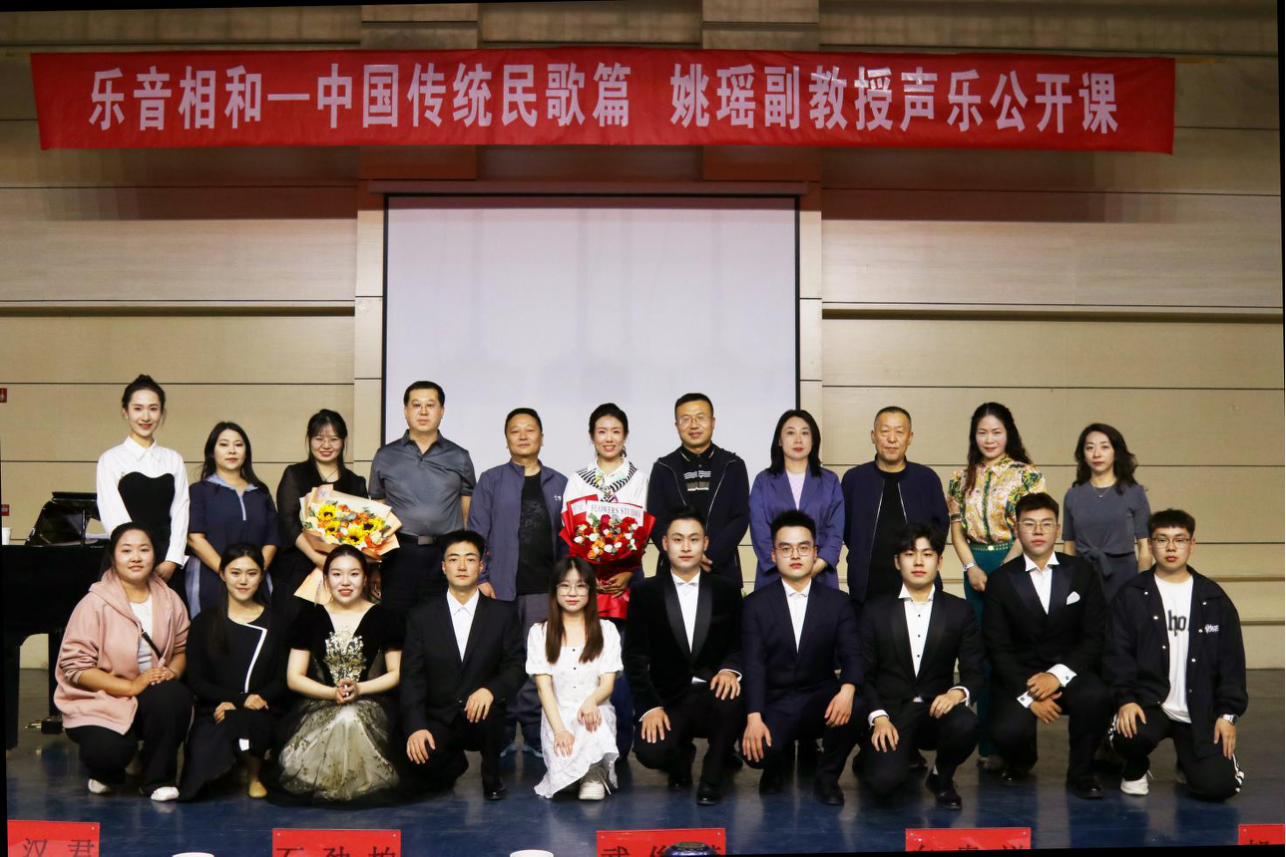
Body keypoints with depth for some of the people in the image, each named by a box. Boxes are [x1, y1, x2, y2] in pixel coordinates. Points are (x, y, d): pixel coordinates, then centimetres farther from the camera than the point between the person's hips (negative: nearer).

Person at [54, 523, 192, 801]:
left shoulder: (170, 600, 1)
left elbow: (182, 648, 8)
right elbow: (74, 666, -15)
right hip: (98, 701, -3)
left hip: (154, 699, 3)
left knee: (176, 696, -32)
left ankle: (158, 778, -7)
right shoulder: (95, 603, -13)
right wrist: (131, 686, -22)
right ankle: (108, 771, 13)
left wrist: (172, 672, -16)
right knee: (108, 752, -31)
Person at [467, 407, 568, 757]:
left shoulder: (559, 484, 13)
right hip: (500, 587, -1)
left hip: (544, 588, 1)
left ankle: (536, 736, 9)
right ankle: (501, 737, 10)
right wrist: (481, 579, -6)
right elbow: (476, 533, 3)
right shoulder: (490, 481, 7)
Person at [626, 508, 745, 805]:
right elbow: (635, 657, 0)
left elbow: (739, 644, 6)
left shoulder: (727, 590, 6)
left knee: (732, 699, -35)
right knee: (650, 752, -29)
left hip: (713, 694, 0)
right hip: (667, 700, 0)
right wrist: (650, 706, -12)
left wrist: (730, 670, -18)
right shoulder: (645, 593, 3)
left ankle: (712, 776, -8)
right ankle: (682, 757, 13)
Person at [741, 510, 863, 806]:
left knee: (856, 705, -32)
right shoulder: (756, 604, 1)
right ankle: (775, 767, 12)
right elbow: (753, 665, -8)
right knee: (757, 748, -30)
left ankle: (827, 776, -3)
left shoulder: (838, 602, 4)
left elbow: (852, 654, -7)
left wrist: (847, 690, -30)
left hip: (822, 698, 1)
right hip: (776, 703, -1)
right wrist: (754, 718, -22)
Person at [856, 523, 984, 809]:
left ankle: (941, 777, 1)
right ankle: (872, 756, 14)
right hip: (890, 712, -1)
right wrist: (878, 717, -13)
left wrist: (959, 692, -19)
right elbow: (863, 673, 3)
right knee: (885, 781, -27)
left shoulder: (959, 611, 8)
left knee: (966, 726, -34)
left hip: (937, 710, 1)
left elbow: (975, 671, 4)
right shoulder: (877, 611, 5)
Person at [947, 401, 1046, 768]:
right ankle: (988, 743, 12)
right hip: (977, 569, 4)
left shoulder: (1027, 475, -1)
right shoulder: (962, 478, 11)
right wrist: (972, 568, -4)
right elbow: (957, 529, 10)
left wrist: (1002, 571, -13)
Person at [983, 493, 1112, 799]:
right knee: (1007, 731, -29)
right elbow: (998, 647, -4)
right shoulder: (1000, 580, 0)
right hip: (1018, 675, -1)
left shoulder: (1082, 572, 3)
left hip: (1068, 670, 1)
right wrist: (1027, 694, -17)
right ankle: (1021, 760, 13)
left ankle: (1081, 772, -3)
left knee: (1096, 697, -33)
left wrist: (1058, 674, -17)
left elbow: (1095, 637, -2)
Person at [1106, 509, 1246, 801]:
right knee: (1130, 735, -35)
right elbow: (1118, 653, -4)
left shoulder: (1214, 597, 7)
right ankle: (1136, 770, 4)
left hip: (1201, 711, 2)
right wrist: (1125, 699, -19)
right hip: (1148, 703, -2)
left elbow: (1232, 662, 7)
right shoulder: (1131, 594, 1)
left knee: (1217, 786, -15)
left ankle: (1188, 759, 23)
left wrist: (1229, 713, -2)